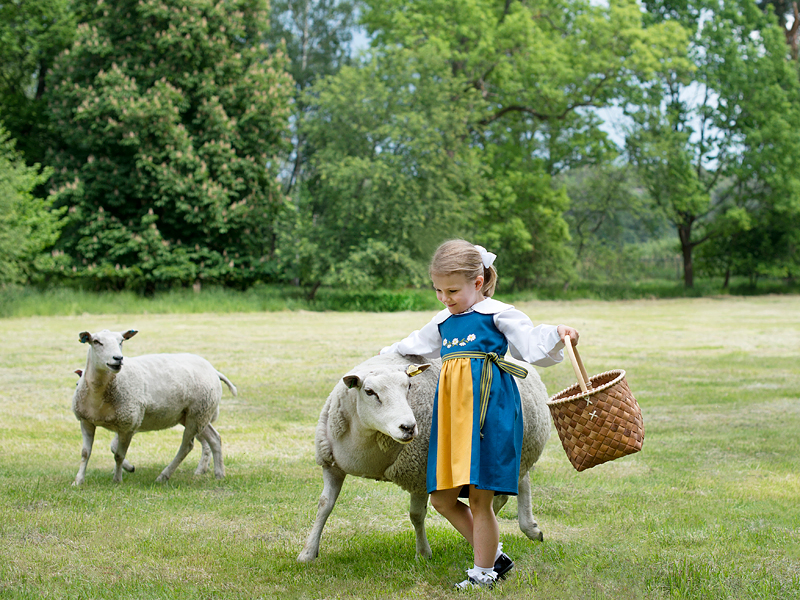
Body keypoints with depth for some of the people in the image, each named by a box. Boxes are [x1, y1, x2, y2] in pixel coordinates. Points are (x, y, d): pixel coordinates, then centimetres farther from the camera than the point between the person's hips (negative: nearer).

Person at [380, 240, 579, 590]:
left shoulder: (497, 314, 0)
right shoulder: (443, 322, 18)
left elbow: (532, 344, -6)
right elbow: (419, 344, 39)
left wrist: (557, 336, -26)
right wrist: (391, 352, 54)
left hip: (488, 410, -7)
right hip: (452, 412, 7)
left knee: (479, 498, -4)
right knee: (441, 498, 6)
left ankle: (483, 574, 11)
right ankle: (493, 555, 20)